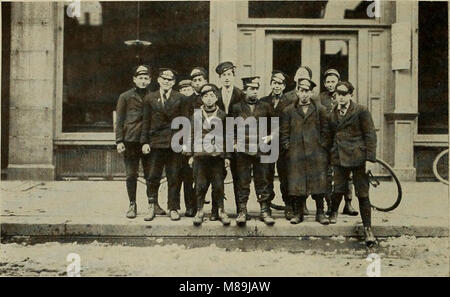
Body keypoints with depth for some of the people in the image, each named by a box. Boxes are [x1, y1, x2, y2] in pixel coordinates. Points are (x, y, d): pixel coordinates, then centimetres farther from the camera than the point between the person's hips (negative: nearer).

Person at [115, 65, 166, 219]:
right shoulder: (125, 97, 6)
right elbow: (119, 121, 4)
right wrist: (119, 141, -5)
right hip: (130, 141, -1)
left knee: (151, 174, 3)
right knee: (131, 175, 3)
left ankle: (153, 203, 13)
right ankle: (132, 205, 12)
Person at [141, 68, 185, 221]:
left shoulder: (180, 99, 6)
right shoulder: (149, 98, 9)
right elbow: (146, 122, 8)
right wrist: (144, 142, 0)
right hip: (155, 142, 1)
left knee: (174, 178, 3)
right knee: (153, 177, 2)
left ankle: (173, 209, 13)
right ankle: (151, 207, 15)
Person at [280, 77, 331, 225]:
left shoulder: (320, 109, 7)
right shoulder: (288, 111, 8)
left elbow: (326, 131, 8)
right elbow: (284, 132, 10)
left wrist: (323, 147, 1)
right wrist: (288, 146, 1)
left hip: (317, 154, 0)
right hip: (296, 154, 0)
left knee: (318, 183, 0)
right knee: (296, 184, 1)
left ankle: (320, 212, 11)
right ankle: (298, 213, 12)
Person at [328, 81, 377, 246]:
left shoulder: (361, 111, -2)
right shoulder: (332, 113, 12)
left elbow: (370, 135, -4)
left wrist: (370, 158, -10)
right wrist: (330, 155, 13)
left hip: (358, 157, -4)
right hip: (339, 157, 4)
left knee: (363, 194, -2)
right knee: (338, 189, 7)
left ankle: (368, 228, 5)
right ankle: (334, 212, 36)